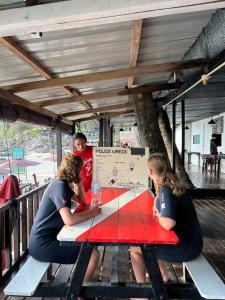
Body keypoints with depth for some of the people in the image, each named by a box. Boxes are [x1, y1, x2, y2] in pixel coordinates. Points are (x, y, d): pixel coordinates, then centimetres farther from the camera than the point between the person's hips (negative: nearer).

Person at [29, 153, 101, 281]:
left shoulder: (65, 184, 7)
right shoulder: (59, 186, -22)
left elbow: (82, 201, 16)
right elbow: (69, 220, -33)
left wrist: (79, 182, 2)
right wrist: (92, 212, -19)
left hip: (50, 236, 10)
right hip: (42, 244, -10)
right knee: (93, 254, -12)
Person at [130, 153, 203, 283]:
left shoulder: (165, 190, -24)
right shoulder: (171, 184, 1)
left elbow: (168, 224, -35)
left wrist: (159, 216, -14)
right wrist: (159, 211, 0)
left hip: (186, 246, -8)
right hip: (189, 239, 8)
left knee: (134, 249, -1)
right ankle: (163, 275, 35)